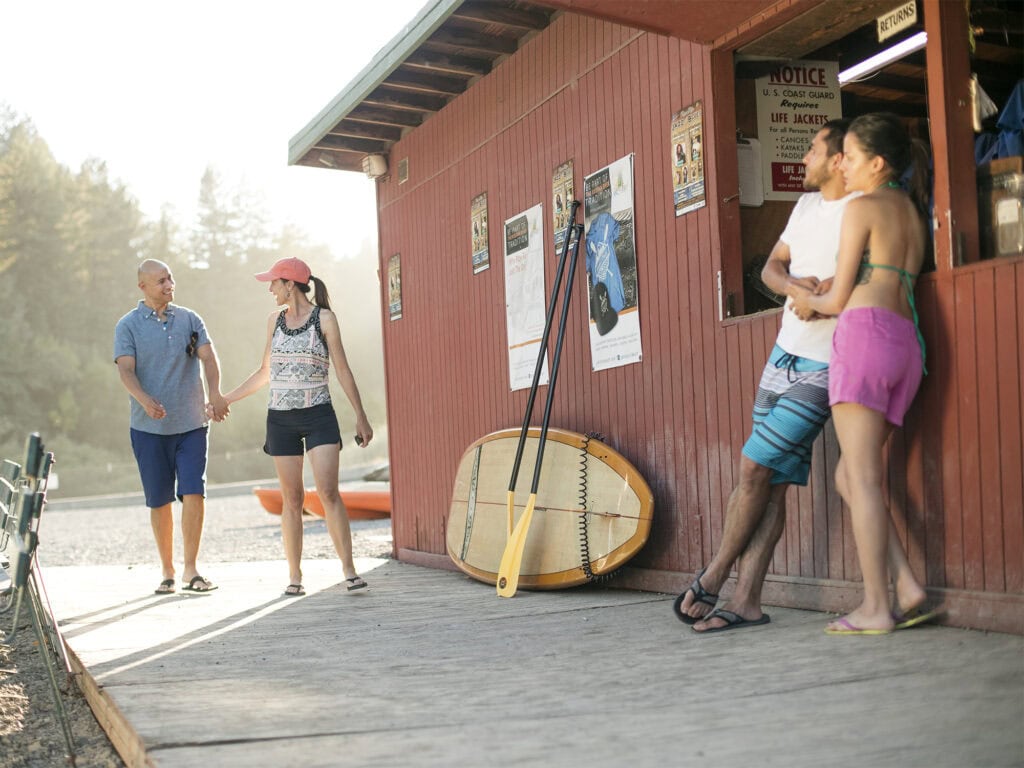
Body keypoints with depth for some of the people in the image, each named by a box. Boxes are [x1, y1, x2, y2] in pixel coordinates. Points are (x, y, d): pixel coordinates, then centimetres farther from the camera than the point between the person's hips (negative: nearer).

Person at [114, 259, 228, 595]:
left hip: (191, 424, 1)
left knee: (194, 494, -8)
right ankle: (167, 571, 17)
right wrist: (145, 400, -28)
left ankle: (191, 570, 1)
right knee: (159, 501, 5)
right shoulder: (128, 325, 2)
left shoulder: (189, 319, 9)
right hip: (149, 428, -1)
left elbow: (208, 356, -1)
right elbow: (126, 370, -8)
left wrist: (215, 393, -21)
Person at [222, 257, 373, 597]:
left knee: (328, 492, -14)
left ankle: (349, 570, -11)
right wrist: (223, 400, 18)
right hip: (281, 418, 4)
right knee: (292, 498, 4)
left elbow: (343, 370, -1)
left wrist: (361, 416, -4)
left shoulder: (324, 318, -3)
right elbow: (264, 372, 18)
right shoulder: (275, 320, 10)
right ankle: (294, 576, 10)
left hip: (319, 416, -4)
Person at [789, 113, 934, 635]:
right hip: (908, 342, 8)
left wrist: (809, 300, 21)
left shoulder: (861, 208, 1)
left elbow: (840, 298, 0)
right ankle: (909, 589, 3)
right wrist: (818, 298, 33)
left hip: (865, 334, -8)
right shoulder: (913, 213, 25)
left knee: (863, 479, -7)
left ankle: (875, 608, -7)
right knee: (849, 478, 11)